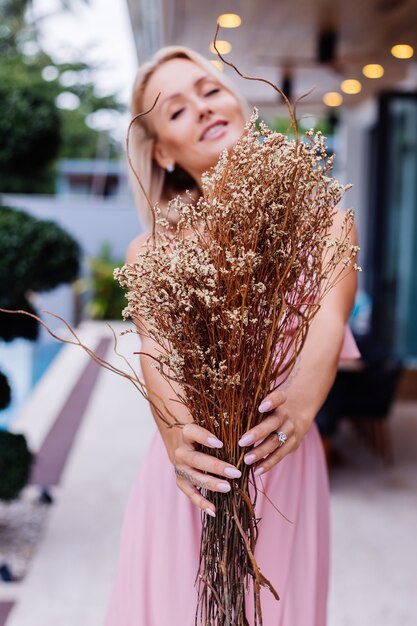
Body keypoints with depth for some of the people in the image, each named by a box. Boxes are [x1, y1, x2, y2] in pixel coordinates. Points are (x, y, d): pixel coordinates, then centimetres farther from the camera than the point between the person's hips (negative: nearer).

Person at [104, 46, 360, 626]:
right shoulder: (153, 252, 0)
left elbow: (328, 318, -20)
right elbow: (156, 348, -16)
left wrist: (303, 400, -41)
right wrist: (175, 431, -37)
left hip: (284, 464, 0)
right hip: (190, 470, 1)